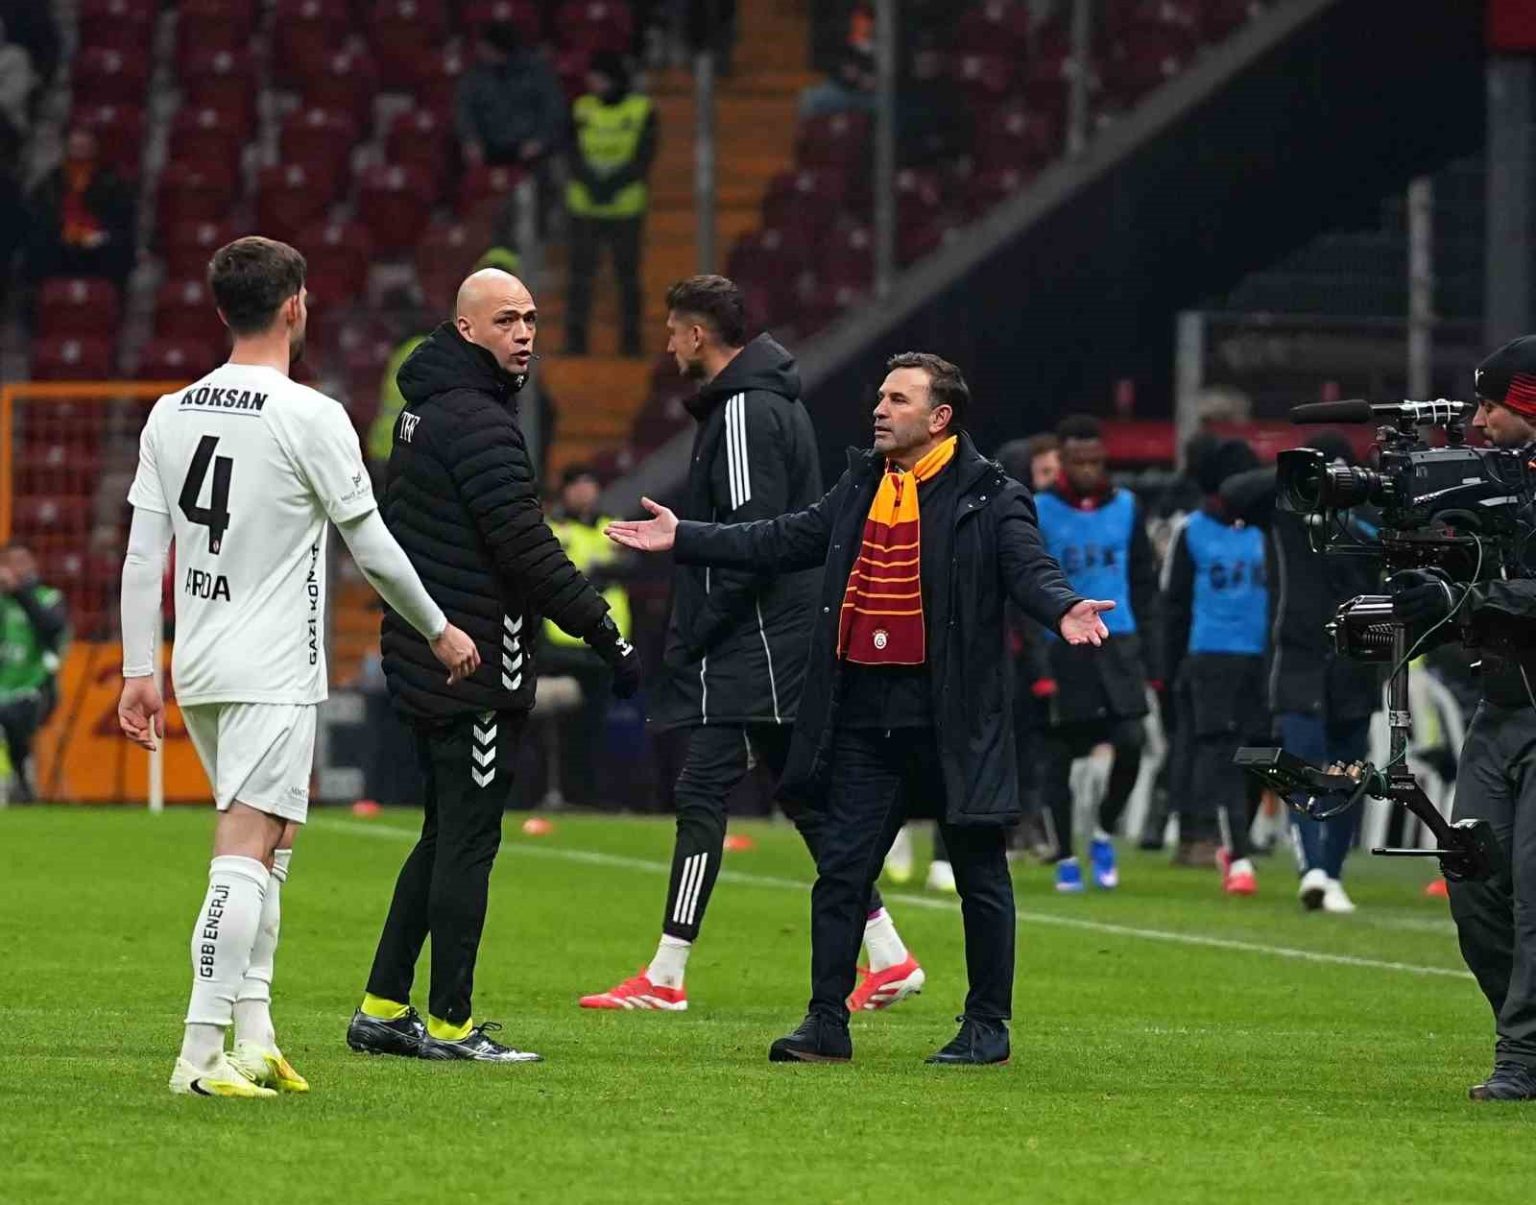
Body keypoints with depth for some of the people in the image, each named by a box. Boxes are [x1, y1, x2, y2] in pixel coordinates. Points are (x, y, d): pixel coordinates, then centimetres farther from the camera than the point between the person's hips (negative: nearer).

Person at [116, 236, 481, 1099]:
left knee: (270, 850, 18)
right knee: (245, 856, -10)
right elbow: (372, 547, -5)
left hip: (197, 669, 7)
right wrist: (440, 631, 8)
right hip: (273, 672, -7)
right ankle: (202, 1052, -17)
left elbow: (143, 555, 7)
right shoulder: (310, 418, -12)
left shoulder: (172, 413, 7)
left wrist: (141, 671, 10)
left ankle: (254, 1036, 15)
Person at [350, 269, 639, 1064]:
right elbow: (528, 550, -20)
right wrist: (609, 640, -16)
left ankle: (382, 1009, 18)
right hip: (475, 663, -10)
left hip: (423, 660, 10)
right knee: (468, 840, -4)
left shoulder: (426, 408, 15)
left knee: (446, 835, 16)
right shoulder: (478, 421, -16)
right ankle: (451, 1023, -1)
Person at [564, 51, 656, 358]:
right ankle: (576, 337, 5)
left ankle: (631, 340, 8)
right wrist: (592, 182, -14)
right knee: (581, 272, -1)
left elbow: (644, 158, -2)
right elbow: (573, 155, 3)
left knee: (627, 274, 1)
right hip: (585, 206, 1)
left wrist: (614, 183, -14)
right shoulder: (582, 108, 5)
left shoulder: (642, 111, 1)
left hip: (626, 207, -1)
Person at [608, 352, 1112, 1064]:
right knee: (841, 868, 4)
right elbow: (781, 543, 18)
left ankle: (987, 1025, 14)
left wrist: (1063, 611, -39)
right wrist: (682, 540, 16)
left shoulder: (989, 498, -6)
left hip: (952, 716, -5)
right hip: (863, 714, 5)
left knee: (979, 872, 4)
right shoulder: (861, 487, 13)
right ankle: (827, 1021, 9)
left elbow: (1030, 568, -17)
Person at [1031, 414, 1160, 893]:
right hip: (1063, 649, -2)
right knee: (1060, 756, 3)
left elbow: (1143, 585, 14)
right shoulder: (1039, 512, -3)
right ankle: (1065, 859, 14)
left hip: (1118, 644, 2)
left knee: (1130, 745, -9)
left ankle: (1105, 833, 15)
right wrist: (1039, 665, -13)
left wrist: (1150, 654, 9)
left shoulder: (1126, 507, 7)